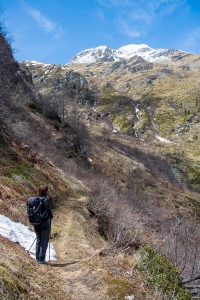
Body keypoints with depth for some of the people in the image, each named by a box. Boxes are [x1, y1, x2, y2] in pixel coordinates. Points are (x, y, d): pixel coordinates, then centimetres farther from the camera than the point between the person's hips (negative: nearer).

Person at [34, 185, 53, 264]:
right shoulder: (45, 200, -14)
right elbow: (48, 211, -17)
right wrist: (51, 216, 3)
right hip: (45, 223, -6)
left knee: (38, 240, 17)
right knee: (44, 241, 2)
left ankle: (37, 258, 22)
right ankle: (42, 259, 4)